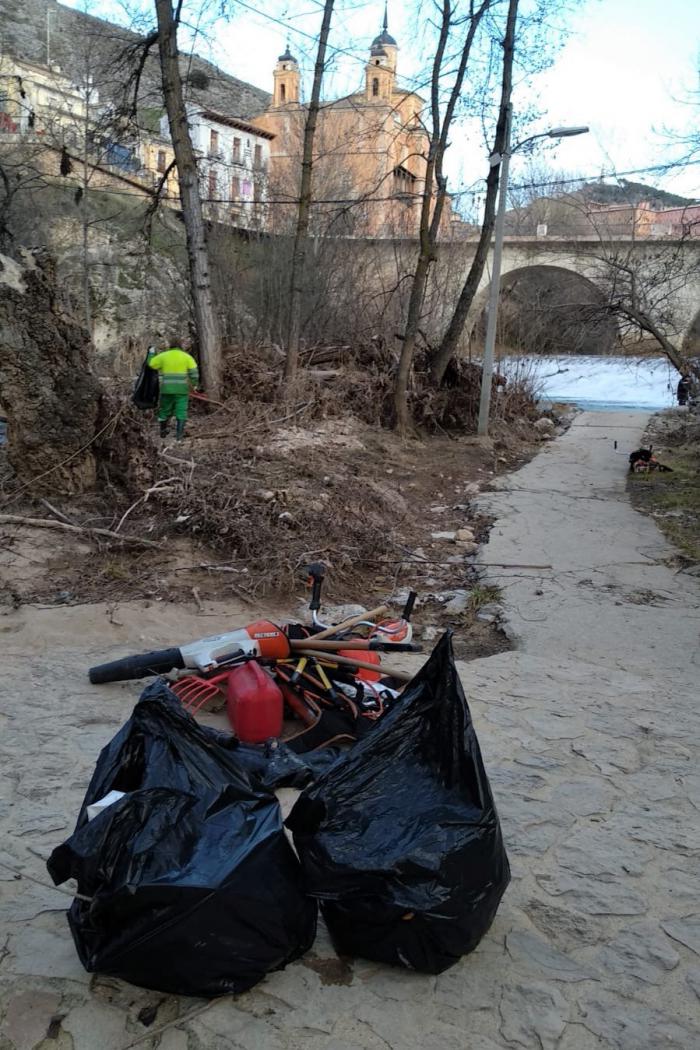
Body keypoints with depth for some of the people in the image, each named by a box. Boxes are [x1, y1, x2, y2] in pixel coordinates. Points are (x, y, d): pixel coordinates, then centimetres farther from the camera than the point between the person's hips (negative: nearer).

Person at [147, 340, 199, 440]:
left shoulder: (163, 356, 4)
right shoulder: (187, 357, 1)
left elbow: (151, 363, 13)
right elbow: (194, 372, -7)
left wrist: (151, 353, 29)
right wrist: (194, 384, 3)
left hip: (167, 388, 1)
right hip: (181, 389, -1)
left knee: (165, 409, 16)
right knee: (181, 411, 1)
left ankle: (163, 432, 25)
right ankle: (179, 435, -6)